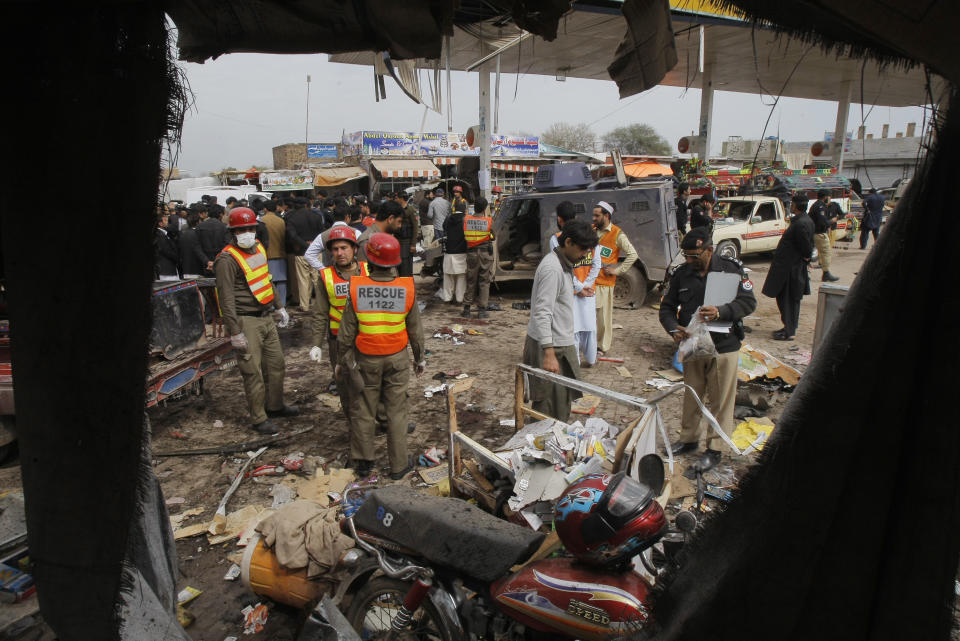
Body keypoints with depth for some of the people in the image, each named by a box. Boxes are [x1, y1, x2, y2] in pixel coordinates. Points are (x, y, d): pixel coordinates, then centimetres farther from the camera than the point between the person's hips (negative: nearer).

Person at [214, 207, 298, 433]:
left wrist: (279, 307, 24)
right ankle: (259, 418, 12)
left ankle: (274, 406, 34)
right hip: (247, 321, -8)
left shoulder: (258, 248, 10)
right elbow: (227, 299, -18)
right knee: (253, 371, -1)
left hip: (266, 317, 8)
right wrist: (234, 332, -20)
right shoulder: (227, 260, -15)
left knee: (276, 363, 16)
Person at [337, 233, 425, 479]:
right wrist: (420, 357, 12)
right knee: (396, 411, 11)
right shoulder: (407, 289, -13)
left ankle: (363, 462, 29)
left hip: (366, 359, 0)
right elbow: (415, 329, -3)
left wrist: (343, 360, 6)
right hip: (397, 359, 0)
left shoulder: (356, 289, -16)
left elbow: (346, 332, -9)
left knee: (363, 410, 15)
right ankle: (399, 464, 21)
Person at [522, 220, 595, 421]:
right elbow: (542, 313, -27)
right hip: (550, 345, -10)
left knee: (563, 398, 17)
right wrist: (549, 354, -31)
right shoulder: (552, 269, -20)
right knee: (550, 406, -4)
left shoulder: (564, 265, 13)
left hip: (560, 343, 10)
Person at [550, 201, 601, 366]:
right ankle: (590, 359, 28)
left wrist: (579, 288, -10)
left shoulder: (556, 239, -11)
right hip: (589, 290, 4)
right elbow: (597, 264, -3)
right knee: (589, 324, 15)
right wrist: (587, 285, -5)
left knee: (571, 328, 4)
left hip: (569, 291, -4)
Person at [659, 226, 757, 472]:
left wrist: (721, 312, -30)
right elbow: (666, 307, 4)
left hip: (724, 346, -3)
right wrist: (674, 328, -16)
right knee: (691, 395, 17)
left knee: (720, 400, 5)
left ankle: (715, 448, 19)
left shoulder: (731, 269, -8)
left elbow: (748, 302, -12)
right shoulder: (680, 274, 1)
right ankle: (689, 438, 35)